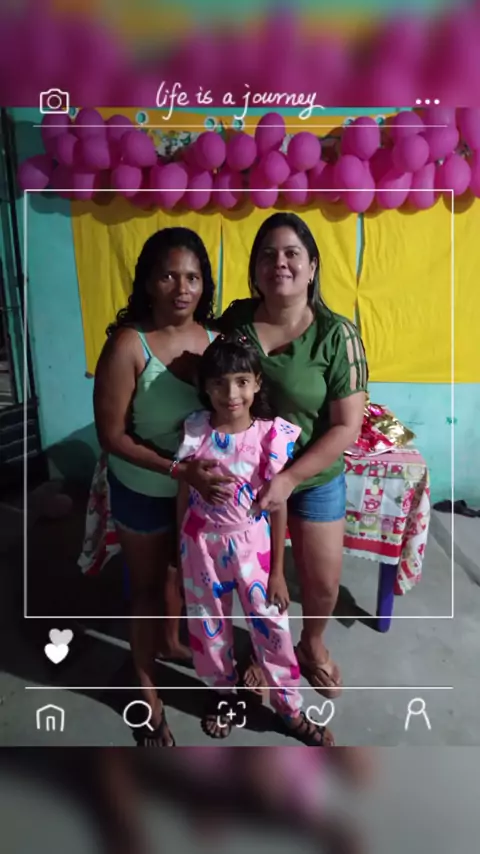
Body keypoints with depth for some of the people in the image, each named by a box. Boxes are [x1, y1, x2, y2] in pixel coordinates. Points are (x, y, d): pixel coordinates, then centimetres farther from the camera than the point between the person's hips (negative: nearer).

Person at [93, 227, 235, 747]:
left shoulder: (214, 339, -9)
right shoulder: (127, 345, -25)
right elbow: (111, 436, -22)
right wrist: (179, 469, -30)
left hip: (199, 485, 5)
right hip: (144, 490, -5)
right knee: (148, 588, 14)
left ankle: (173, 643, 55)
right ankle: (147, 690, 37)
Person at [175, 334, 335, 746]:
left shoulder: (271, 435, -16)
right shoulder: (194, 431, -11)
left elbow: (278, 506, -9)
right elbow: (183, 494, 0)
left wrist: (278, 570, -5)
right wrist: (180, 549, 6)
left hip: (250, 543, -1)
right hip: (202, 543, 2)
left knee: (271, 626, 11)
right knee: (209, 625, 19)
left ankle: (290, 708, 36)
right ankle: (222, 692, 47)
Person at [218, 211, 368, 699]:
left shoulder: (336, 335, -18)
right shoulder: (235, 320, -9)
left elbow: (347, 426, -18)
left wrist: (289, 478, -24)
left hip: (316, 478, -1)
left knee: (323, 581, 13)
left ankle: (311, 645, 47)